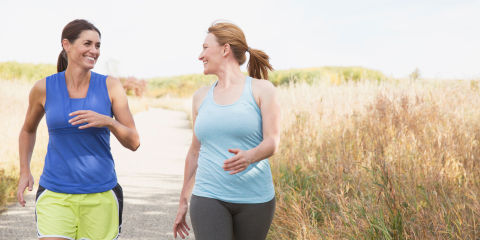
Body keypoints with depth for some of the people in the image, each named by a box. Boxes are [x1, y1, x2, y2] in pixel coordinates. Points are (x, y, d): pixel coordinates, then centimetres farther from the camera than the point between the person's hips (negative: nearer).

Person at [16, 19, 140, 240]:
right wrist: (24, 172, 7)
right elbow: (28, 129, 18)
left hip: (101, 196, 1)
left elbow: (133, 142, -2)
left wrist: (108, 121, -20)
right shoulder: (44, 88, -1)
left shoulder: (110, 86, -2)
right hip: (55, 196, 0)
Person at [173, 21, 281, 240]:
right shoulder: (201, 97, 10)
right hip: (209, 198, 2)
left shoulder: (262, 89, -1)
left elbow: (272, 142, -10)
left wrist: (249, 157, -32)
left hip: (254, 198, -1)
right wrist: (183, 201, 19)